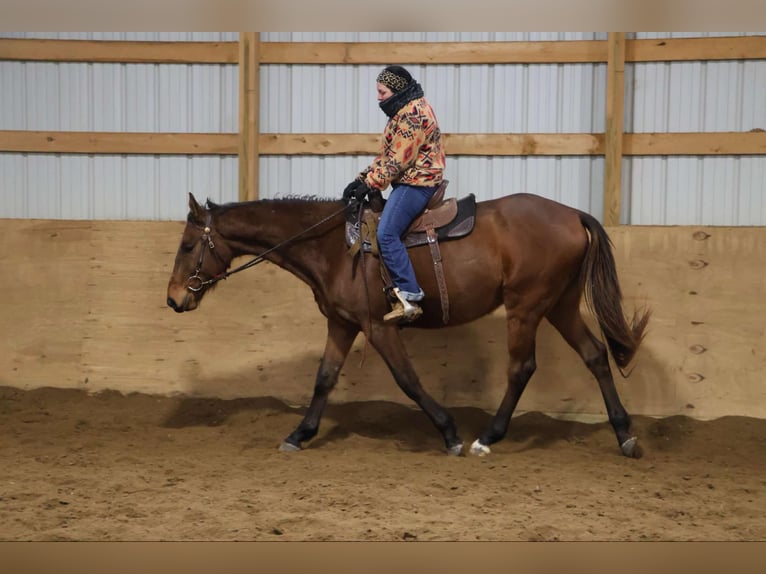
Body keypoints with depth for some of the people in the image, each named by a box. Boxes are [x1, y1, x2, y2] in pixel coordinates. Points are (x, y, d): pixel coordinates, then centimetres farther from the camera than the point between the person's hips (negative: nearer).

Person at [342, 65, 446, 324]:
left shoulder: (413, 113, -17)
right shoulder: (404, 110, 17)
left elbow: (398, 159, -20)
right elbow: (386, 155, 17)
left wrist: (371, 184, -16)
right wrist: (361, 179, 8)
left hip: (416, 182, -11)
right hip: (409, 181, 11)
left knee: (386, 233, -22)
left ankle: (410, 297, -25)